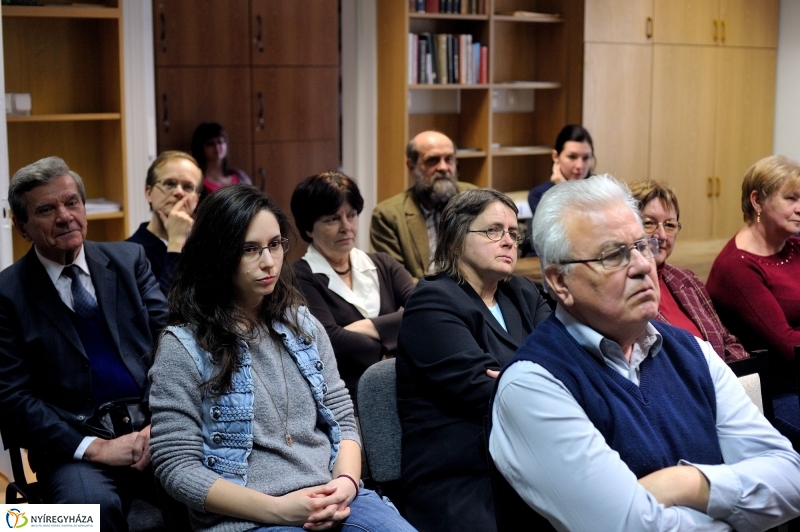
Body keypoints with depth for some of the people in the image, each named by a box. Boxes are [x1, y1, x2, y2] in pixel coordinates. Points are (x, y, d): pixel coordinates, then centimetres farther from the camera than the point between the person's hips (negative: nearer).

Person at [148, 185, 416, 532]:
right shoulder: (183, 346, -3)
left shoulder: (303, 324, 13)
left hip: (333, 503, 5)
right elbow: (177, 467, -7)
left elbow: (342, 419, 14)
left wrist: (346, 482, -7)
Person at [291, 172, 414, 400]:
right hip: (347, 397, -4)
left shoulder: (384, 265, 15)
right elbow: (332, 342, -16)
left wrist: (368, 328, -11)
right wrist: (405, 347, -8)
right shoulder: (300, 278, -2)